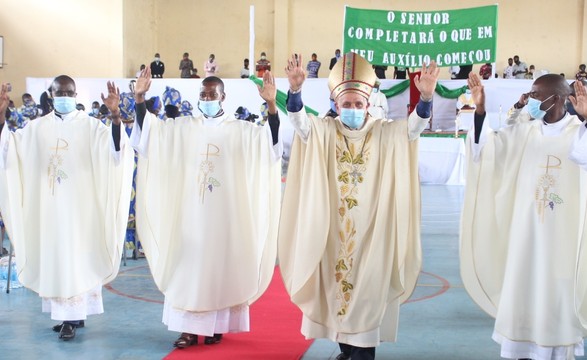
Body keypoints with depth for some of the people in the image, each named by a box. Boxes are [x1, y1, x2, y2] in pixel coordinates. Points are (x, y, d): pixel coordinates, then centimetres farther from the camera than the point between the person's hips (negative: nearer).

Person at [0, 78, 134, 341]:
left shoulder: (90, 125, -2)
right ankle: (72, 315, 20)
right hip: (49, 204, 4)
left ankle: (71, 318, 3)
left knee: (75, 257, -2)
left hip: (78, 203, -4)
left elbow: (115, 149, -17)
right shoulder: (37, 127, 9)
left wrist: (115, 114, -31)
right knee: (54, 256, 9)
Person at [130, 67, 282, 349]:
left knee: (220, 265, 4)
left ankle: (216, 326, 15)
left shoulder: (241, 130, 0)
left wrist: (271, 104, -28)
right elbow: (148, 131, 0)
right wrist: (139, 98, -14)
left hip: (224, 213, -2)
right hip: (190, 211, 2)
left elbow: (272, 143, -14)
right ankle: (189, 328, 10)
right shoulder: (183, 127, 6)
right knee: (188, 265, 2)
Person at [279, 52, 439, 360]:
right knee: (337, 284, 7)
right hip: (334, 229, 2)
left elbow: (413, 126, -15)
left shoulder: (385, 134, 1)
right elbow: (299, 120, -15)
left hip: (371, 229, -1)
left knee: (367, 287, -1)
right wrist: (295, 89, -35)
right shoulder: (325, 132, 2)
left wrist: (426, 97, -35)